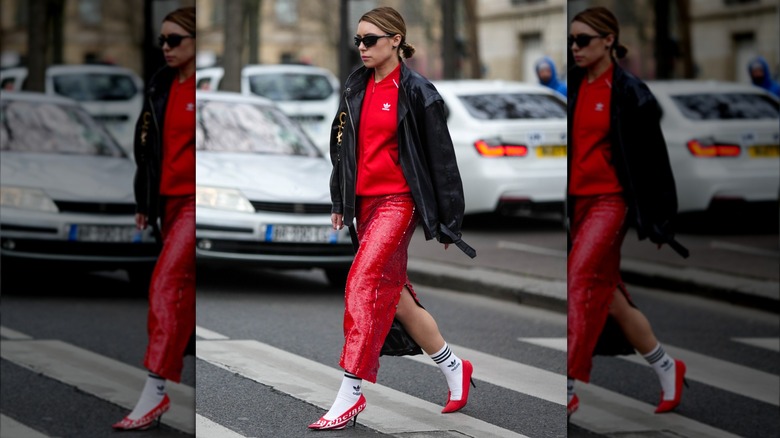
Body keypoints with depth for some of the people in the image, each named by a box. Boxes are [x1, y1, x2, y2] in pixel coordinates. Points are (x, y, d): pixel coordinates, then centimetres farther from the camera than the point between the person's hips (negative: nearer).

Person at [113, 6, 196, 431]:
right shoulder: (160, 86, 12)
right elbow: (146, 145, 19)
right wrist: (143, 203, 17)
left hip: (196, 203, -7)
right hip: (169, 200, 7)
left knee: (165, 282, -17)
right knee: (183, 292, 12)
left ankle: (155, 392, -19)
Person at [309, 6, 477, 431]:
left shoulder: (416, 92, -8)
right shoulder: (356, 86, 10)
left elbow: (441, 158, -6)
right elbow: (342, 142, 21)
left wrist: (448, 222, -4)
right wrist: (339, 200, 18)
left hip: (399, 200, -8)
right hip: (365, 201, 8)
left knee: (362, 281, -21)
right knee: (392, 294, 12)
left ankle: (350, 395, -23)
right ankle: (454, 369, 31)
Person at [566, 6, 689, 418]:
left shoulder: (630, 93, -8)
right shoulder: (573, 88, 10)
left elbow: (654, 157, -6)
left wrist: (659, 217, -6)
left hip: (611, 200, -7)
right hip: (577, 200, 7)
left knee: (579, 279, -18)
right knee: (608, 296, 11)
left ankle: (568, 387, -18)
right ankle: (666, 367, 27)